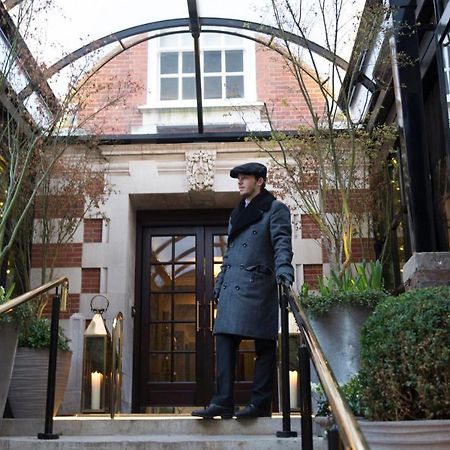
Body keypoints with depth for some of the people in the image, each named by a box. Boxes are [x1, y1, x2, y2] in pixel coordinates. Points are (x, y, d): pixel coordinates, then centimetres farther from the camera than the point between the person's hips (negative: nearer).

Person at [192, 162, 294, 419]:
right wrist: (219, 285, 22)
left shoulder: (275, 209, 3)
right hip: (232, 289, 7)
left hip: (259, 287, -7)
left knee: (264, 347, -2)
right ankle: (223, 403, -1)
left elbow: (282, 243, -11)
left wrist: (283, 271, -27)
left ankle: (260, 405, 3)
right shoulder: (237, 214, 25)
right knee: (224, 341, -2)